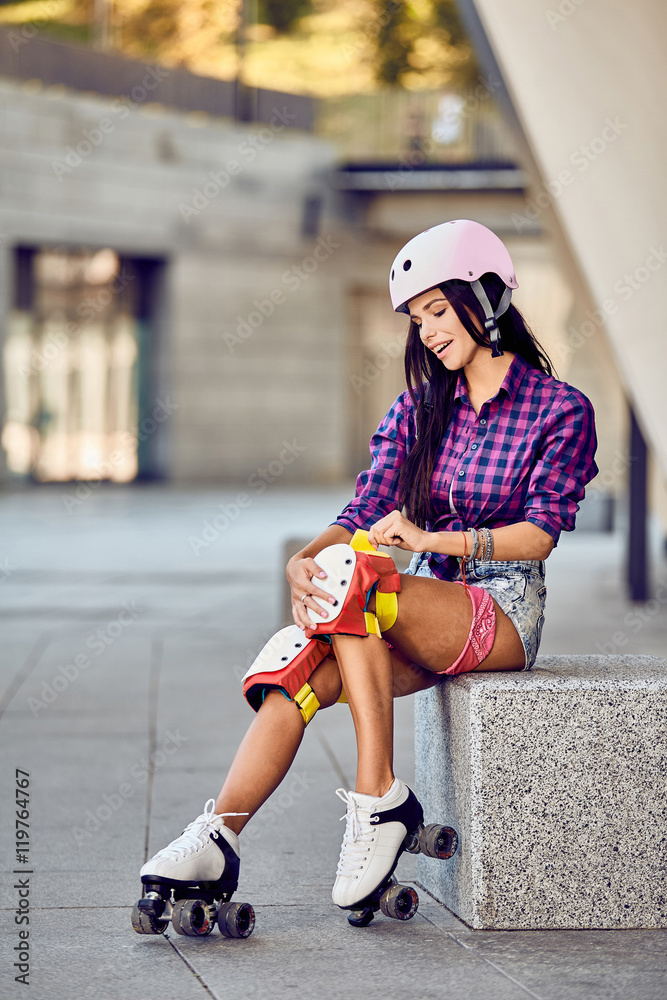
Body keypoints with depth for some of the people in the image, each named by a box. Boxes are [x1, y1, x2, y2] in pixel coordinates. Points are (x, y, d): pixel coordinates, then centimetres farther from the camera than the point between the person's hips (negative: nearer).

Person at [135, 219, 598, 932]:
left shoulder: (560, 410, 1)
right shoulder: (418, 410, 15)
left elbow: (539, 535, -10)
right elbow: (362, 517, 5)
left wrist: (431, 539, -23)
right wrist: (304, 560, -17)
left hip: (504, 612, -5)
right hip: (421, 614, 5)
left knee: (351, 577, -32)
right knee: (295, 661, -27)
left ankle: (379, 797, -30)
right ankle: (218, 836, -34)